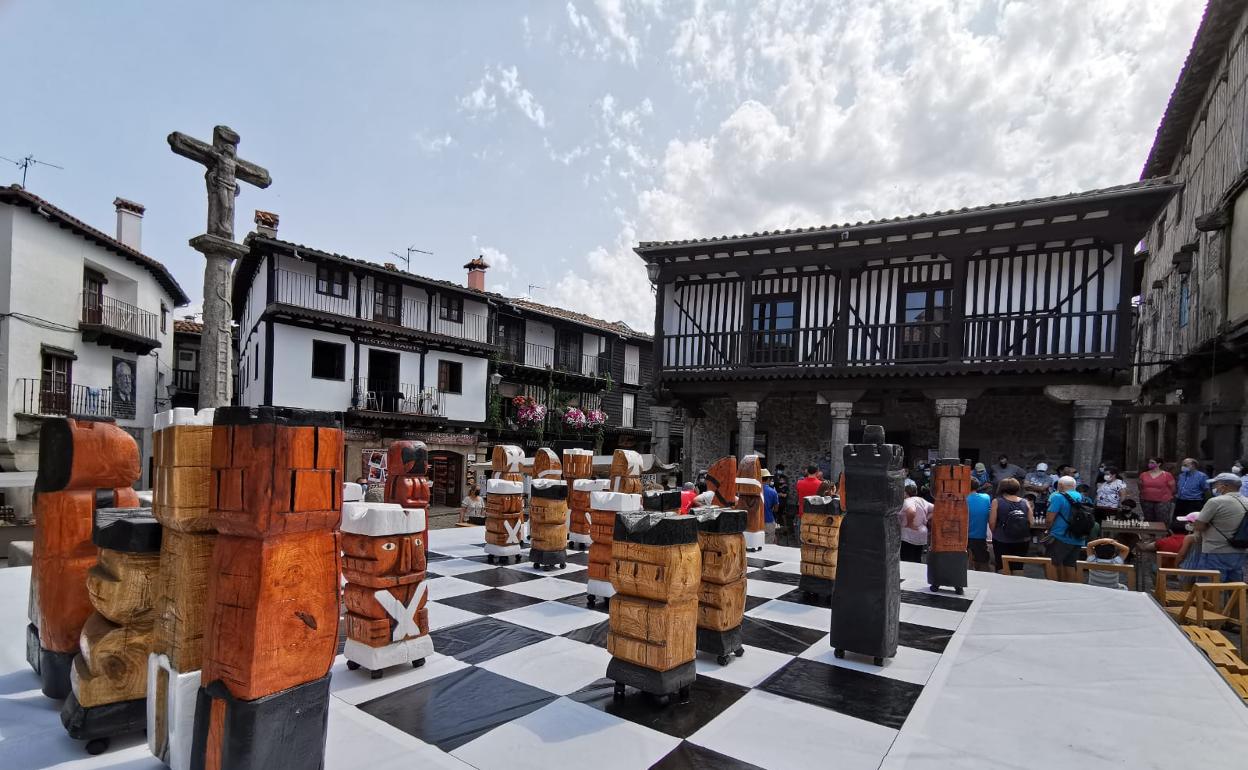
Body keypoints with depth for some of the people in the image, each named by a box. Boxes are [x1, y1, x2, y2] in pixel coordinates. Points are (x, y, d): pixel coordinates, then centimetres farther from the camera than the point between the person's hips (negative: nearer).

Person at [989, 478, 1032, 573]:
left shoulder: (997, 502, -7)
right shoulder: (1025, 503, 1)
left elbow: (992, 523, -10)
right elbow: (1030, 523, 0)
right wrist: (1021, 533, 16)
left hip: (1002, 541, -3)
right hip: (1023, 541, 3)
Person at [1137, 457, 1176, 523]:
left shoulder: (1167, 475, -4)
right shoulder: (1143, 475, 4)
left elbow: (1173, 489, 3)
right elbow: (1140, 488, 16)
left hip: (1162, 502, -3)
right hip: (1147, 502, 3)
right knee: (1148, 521, 10)